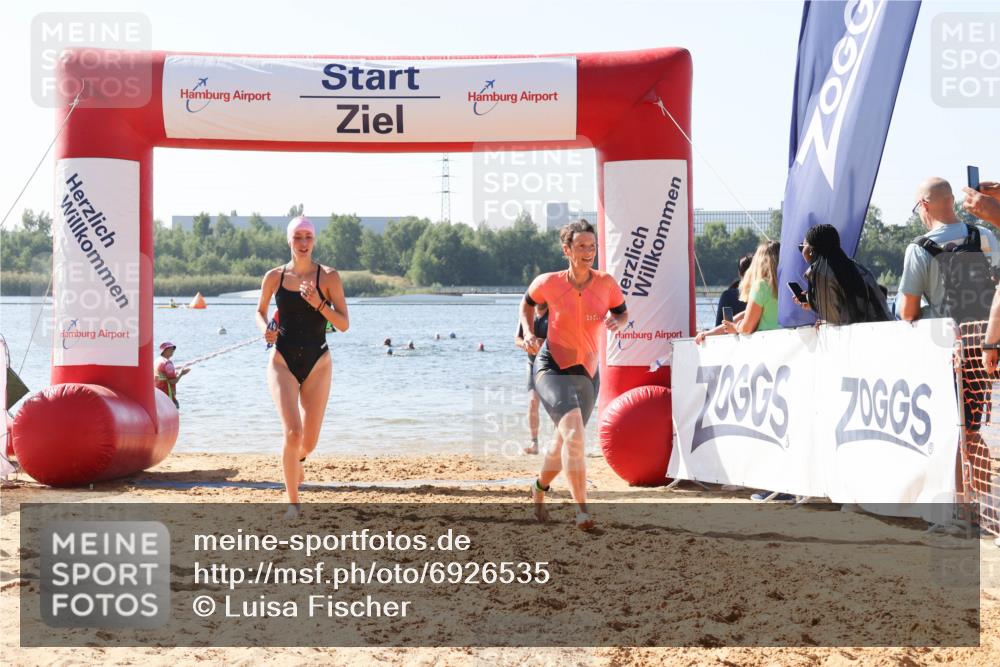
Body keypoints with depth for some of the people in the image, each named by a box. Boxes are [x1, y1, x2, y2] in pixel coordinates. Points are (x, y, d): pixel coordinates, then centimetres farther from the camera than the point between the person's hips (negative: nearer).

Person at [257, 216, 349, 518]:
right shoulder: (275, 277, 1)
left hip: (317, 363, 0)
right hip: (283, 361, 0)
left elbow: (344, 324, -5)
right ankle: (293, 502, -4)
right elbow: (260, 310, 17)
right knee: (293, 432, -18)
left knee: (309, 442, 5)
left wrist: (319, 303, -20)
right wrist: (265, 329, -4)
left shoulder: (329, 277, -4)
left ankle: (296, 459, 44)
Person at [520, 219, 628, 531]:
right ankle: (582, 510, -28)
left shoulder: (606, 283, -5)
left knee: (566, 443, 16)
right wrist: (529, 333, -2)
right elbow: (528, 303, 12)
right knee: (573, 432, -26)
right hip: (552, 367, -4)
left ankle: (540, 488, 46)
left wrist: (617, 322, -13)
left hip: (587, 372, 4)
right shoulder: (549, 283, -9)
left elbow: (622, 313, 9)